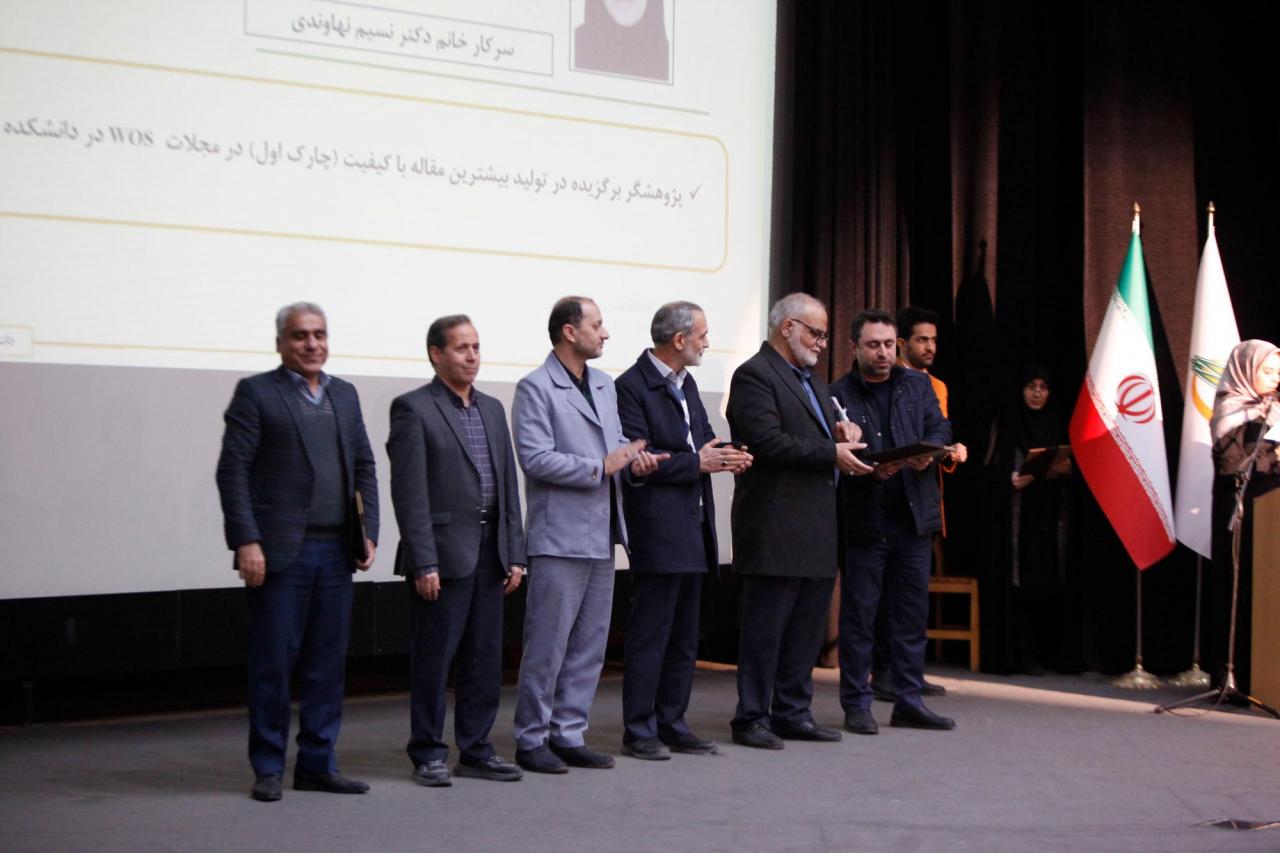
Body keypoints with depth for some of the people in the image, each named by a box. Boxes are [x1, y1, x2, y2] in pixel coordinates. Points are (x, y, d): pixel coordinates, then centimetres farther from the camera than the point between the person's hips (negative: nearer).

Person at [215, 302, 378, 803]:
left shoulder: (344, 395, 16)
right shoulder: (256, 393, -1)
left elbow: (364, 467, 17)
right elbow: (232, 471, -6)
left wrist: (368, 533, 7)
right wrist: (246, 541, -14)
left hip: (336, 552, 5)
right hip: (279, 551, -5)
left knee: (327, 663, 8)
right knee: (273, 663, 1)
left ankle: (318, 764, 16)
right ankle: (268, 769, 10)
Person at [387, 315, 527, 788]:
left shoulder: (492, 409, 15)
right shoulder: (413, 408, -6)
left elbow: (508, 484, 15)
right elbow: (409, 492, -11)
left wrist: (515, 553, 9)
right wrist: (424, 563, -16)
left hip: (490, 552, 6)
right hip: (443, 552, -6)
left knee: (485, 659, 10)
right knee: (433, 660, 1)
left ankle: (475, 749, 20)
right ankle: (428, 754, 10)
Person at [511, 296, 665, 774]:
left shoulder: (605, 386, 17)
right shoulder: (536, 388, -8)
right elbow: (535, 457, -17)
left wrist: (635, 459, 0)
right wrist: (600, 467, -17)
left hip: (601, 537, 8)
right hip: (560, 538, -8)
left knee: (589, 646, 12)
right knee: (547, 647, -3)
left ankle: (568, 735, 20)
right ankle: (531, 740, 7)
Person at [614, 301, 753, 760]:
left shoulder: (686, 385, 16)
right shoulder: (631, 387, -13)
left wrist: (726, 456, -2)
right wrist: (697, 462, -19)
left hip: (693, 529, 9)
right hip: (658, 529, -9)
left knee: (684, 636, 13)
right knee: (649, 634, -3)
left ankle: (672, 724, 22)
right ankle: (639, 731, 5)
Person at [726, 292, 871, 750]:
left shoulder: (811, 380, 22)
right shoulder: (754, 376, -9)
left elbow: (823, 434, 27)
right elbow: (768, 442, -19)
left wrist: (844, 432, 4)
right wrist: (831, 453, -18)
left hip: (817, 530, 9)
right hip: (775, 528, -9)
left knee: (807, 626, 12)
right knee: (765, 627, -3)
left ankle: (793, 712, 20)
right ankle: (752, 719, 5)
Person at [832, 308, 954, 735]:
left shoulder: (917, 384, 12)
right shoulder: (838, 394, -1)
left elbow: (940, 428, 4)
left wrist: (927, 452, -17)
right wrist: (871, 470, -22)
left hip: (913, 517, 4)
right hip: (863, 520, -4)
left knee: (912, 612, 8)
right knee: (858, 615, 2)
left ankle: (908, 701, 15)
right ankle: (856, 705, 9)